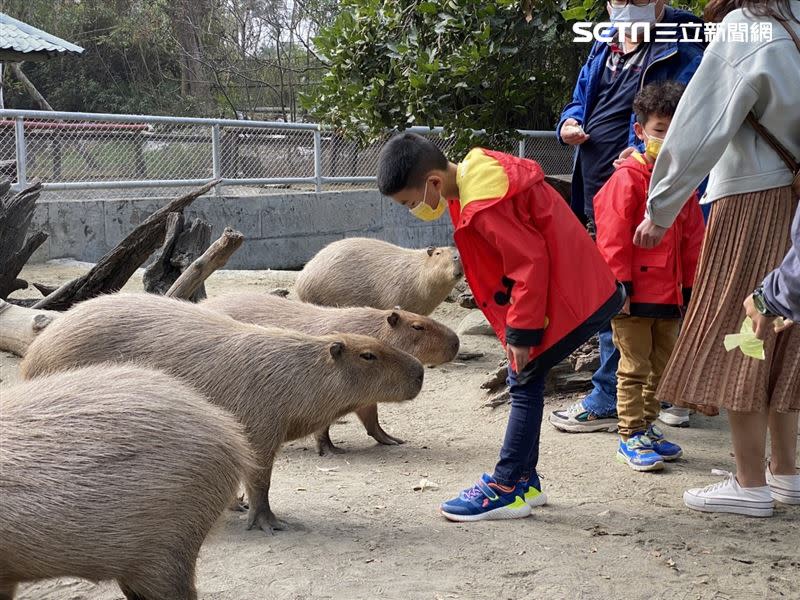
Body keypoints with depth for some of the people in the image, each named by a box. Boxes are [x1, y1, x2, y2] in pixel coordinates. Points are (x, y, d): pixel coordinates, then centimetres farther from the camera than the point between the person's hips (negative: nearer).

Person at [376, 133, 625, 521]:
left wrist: (521, 332, -19)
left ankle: (506, 489, 2)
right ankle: (524, 481, 21)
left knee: (525, 380, -5)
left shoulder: (483, 207, -24)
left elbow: (530, 261, -25)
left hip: (569, 300, -10)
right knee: (525, 381, 13)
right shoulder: (476, 173, 7)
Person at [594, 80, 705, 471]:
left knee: (661, 367, 16)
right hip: (634, 294, -7)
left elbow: (693, 241, 15)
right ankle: (630, 437, 10)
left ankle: (647, 427, 30)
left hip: (670, 294, 7)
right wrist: (619, 285, -17)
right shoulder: (628, 178, -11)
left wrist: (691, 288, 12)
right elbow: (612, 238, -14)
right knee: (634, 368, 1)